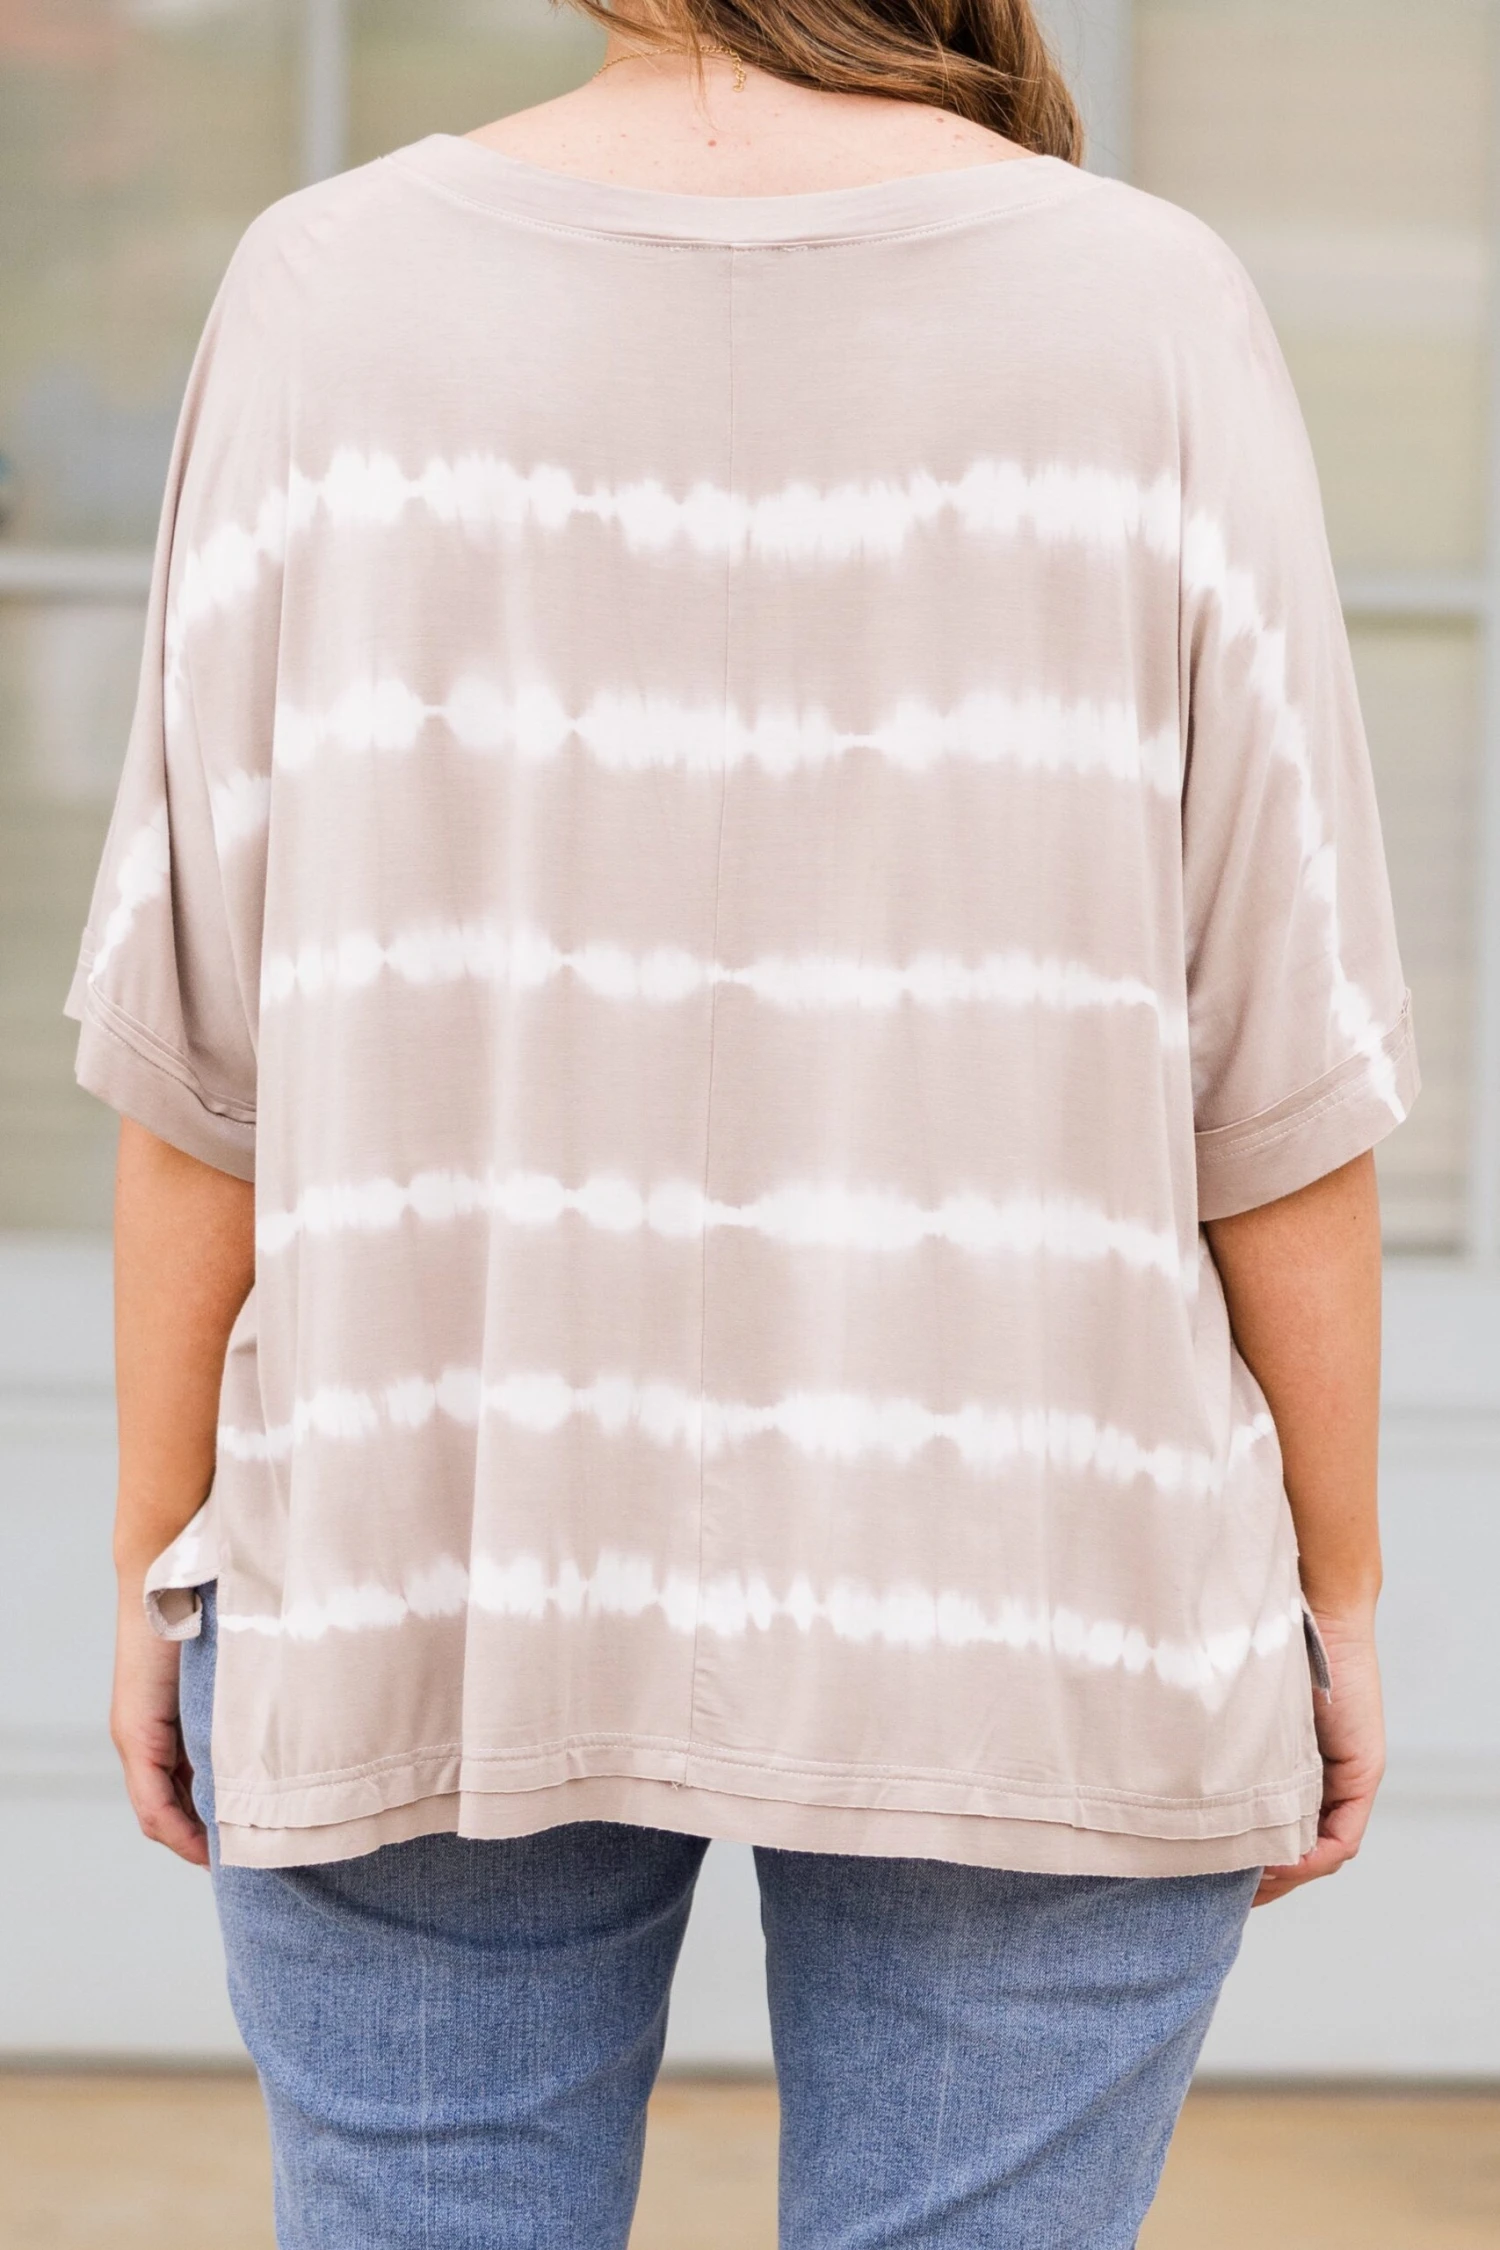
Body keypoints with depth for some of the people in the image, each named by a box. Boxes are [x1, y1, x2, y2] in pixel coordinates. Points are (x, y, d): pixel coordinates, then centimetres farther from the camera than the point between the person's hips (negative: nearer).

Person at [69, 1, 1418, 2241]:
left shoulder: (335, 293, -5)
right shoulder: (1149, 315, -7)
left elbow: (210, 1026, -3)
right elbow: (1279, 1049, -6)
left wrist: (162, 1560, 6)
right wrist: (1333, 1592, 3)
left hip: (436, 1561, 1)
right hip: (1023, 1605, -1)